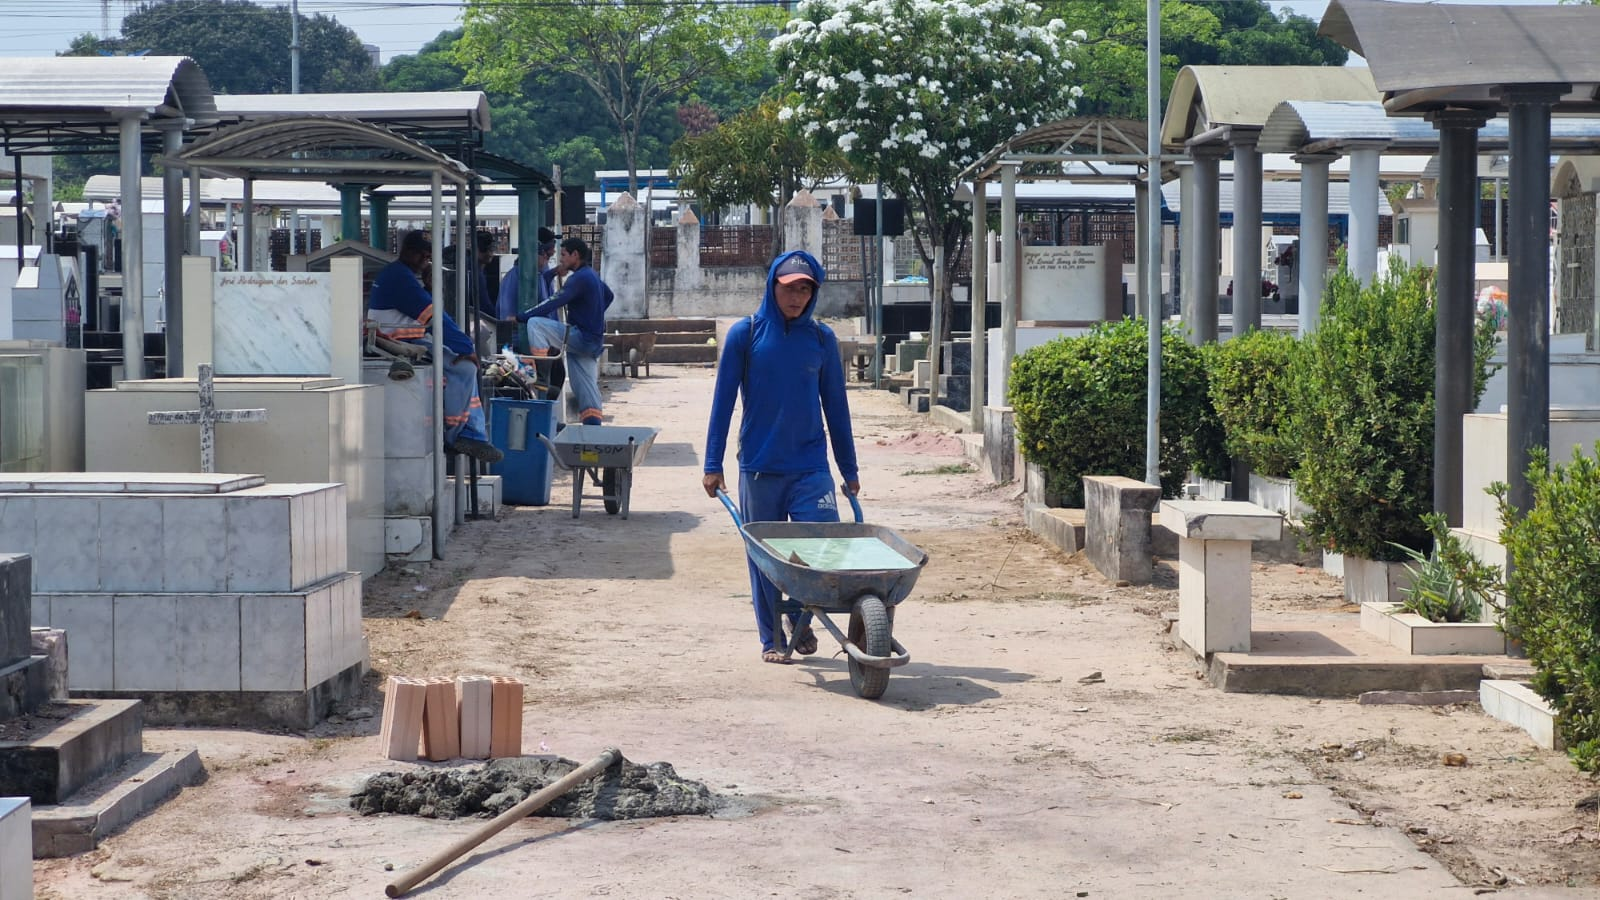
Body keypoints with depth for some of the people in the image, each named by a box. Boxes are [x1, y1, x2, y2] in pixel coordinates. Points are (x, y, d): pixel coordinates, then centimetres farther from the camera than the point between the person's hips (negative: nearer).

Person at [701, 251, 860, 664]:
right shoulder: (746, 334, -1)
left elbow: (835, 406, 11)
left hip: (810, 465, 1)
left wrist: (849, 470, 13)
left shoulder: (821, 339, 5)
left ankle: (801, 616, 15)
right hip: (759, 469, -1)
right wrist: (712, 464, -2)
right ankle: (771, 640, 19)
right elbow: (724, 400, 1)